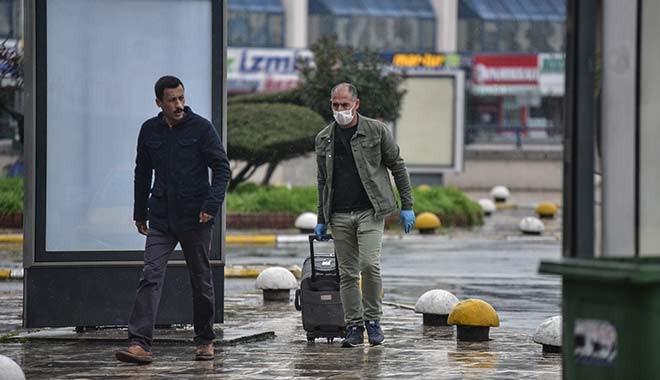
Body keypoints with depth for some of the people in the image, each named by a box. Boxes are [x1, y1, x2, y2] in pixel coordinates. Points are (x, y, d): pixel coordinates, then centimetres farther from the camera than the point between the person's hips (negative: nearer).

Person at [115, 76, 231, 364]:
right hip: (160, 219, 2)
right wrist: (140, 213, 18)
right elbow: (143, 174, 17)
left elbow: (221, 167, -5)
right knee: (150, 278, -10)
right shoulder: (149, 130, 6)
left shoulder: (201, 128, -5)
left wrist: (212, 204, -17)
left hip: (195, 218, -2)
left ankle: (205, 341, 24)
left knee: (201, 281, 9)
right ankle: (139, 344, -16)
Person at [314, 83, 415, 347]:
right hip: (339, 216, 4)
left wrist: (407, 207, 1)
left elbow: (398, 167, 5)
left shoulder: (376, 131, 1)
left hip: (370, 211, -4)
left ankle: (373, 320, -2)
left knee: (369, 264, -18)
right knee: (347, 273, 3)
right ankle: (354, 328, 9)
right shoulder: (324, 139, 11)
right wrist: (321, 220, 17)